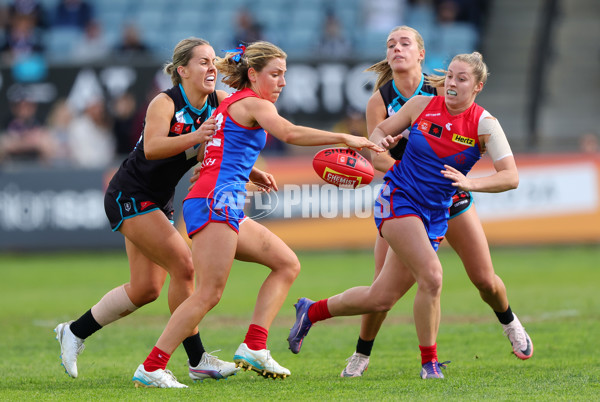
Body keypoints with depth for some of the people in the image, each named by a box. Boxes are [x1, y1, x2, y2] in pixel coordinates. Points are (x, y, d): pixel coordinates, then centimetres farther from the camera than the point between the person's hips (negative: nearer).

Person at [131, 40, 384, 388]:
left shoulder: (231, 103, 24)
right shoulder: (252, 103, -4)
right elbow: (289, 133, -21)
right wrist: (344, 138, -20)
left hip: (224, 207, 10)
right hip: (215, 201, -10)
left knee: (288, 264, 10)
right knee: (210, 293, -14)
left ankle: (254, 347, 1)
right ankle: (151, 368, -15)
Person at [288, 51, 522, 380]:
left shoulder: (484, 124, -5)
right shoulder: (421, 106, -3)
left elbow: (511, 176, -13)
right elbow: (380, 130, 13)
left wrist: (471, 183, -29)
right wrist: (381, 143, -11)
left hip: (434, 216, 3)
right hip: (398, 200, -3)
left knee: (380, 299, 4)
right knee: (431, 276, -25)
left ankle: (311, 311, 28)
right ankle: (429, 361, -8)